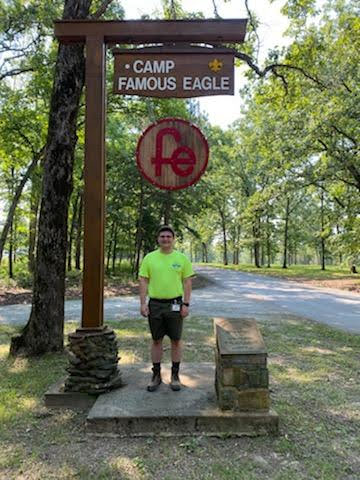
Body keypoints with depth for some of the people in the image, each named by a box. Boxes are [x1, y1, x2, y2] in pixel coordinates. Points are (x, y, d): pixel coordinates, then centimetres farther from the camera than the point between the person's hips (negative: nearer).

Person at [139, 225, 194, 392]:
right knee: (156, 340, 10)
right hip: (155, 304, 1)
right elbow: (143, 281, 2)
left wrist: (186, 304, -7)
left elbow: (187, 282, 0)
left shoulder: (182, 258, 0)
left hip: (175, 304, -1)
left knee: (176, 340, 7)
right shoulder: (149, 258, 2)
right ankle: (156, 375, 23)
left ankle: (175, 375, 21)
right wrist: (143, 303, -5)